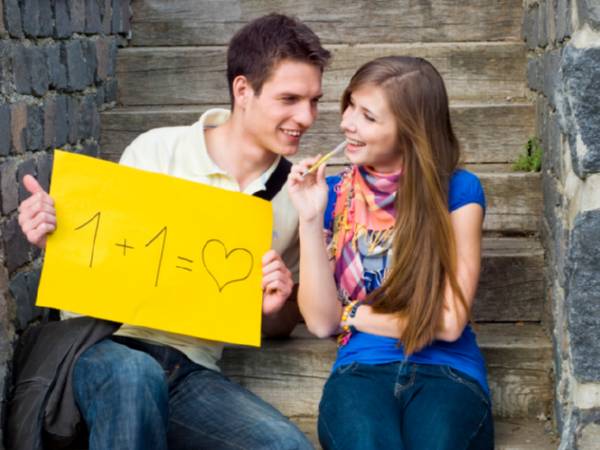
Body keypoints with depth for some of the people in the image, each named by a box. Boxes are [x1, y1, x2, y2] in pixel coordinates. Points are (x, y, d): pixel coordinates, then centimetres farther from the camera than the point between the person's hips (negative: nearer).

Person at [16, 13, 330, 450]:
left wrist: (273, 308, -7)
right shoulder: (156, 151, -3)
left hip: (193, 368, 3)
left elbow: (287, 322, 17)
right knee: (134, 374, -38)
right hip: (107, 344, -2)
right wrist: (53, 240, -15)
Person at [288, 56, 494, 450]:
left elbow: (448, 321, -4)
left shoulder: (458, 191, -2)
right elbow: (321, 320, -1)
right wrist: (311, 220, -9)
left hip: (448, 371, -1)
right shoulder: (332, 194, 6)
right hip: (361, 370, 1)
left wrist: (353, 314, 3)